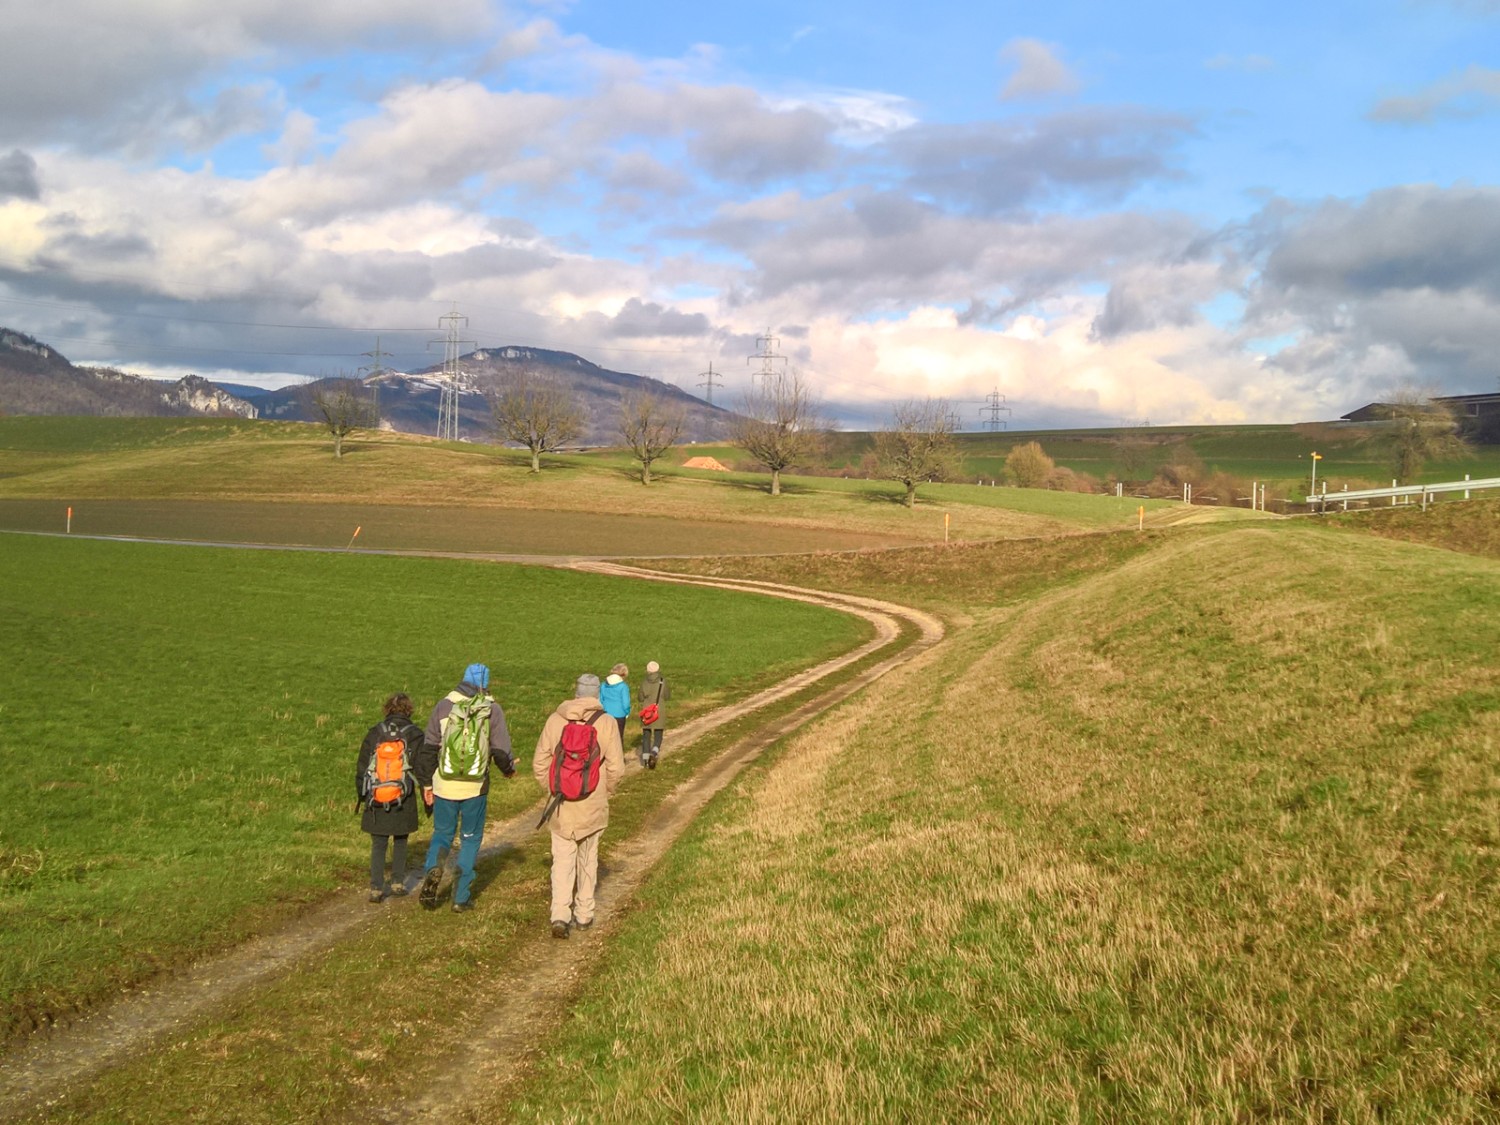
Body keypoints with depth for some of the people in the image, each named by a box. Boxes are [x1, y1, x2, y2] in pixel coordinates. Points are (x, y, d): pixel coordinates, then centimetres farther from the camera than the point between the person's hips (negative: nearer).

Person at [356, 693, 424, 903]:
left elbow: (361, 766, 5)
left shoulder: (374, 733, 0)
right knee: (400, 842, 17)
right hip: (403, 801, -1)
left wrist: (361, 794, 18)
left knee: (378, 845, 8)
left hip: (376, 799, 1)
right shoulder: (415, 735, -5)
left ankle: (376, 888, 1)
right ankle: (398, 882, 16)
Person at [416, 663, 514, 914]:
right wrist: (509, 769, 16)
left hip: (444, 784, 1)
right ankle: (461, 898, 10)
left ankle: (433, 868, -12)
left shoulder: (444, 705, 1)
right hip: (476, 787, -1)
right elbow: (501, 751, -5)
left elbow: (429, 747, 3)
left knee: (442, 833, 18)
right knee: (470, 838, 12)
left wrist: (426, 782, 11)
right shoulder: (492, 710, -3)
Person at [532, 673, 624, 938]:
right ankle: (584, 914, 25)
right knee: (588, 860, 16)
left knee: (562, 861, 6)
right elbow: (616, 767, -7)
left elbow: (540, 763, 0)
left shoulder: (555, 719, -4)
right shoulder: (606, 723, -8)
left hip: (561, 806, 0)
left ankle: (560, 915, -7)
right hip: (593, 806, 0)